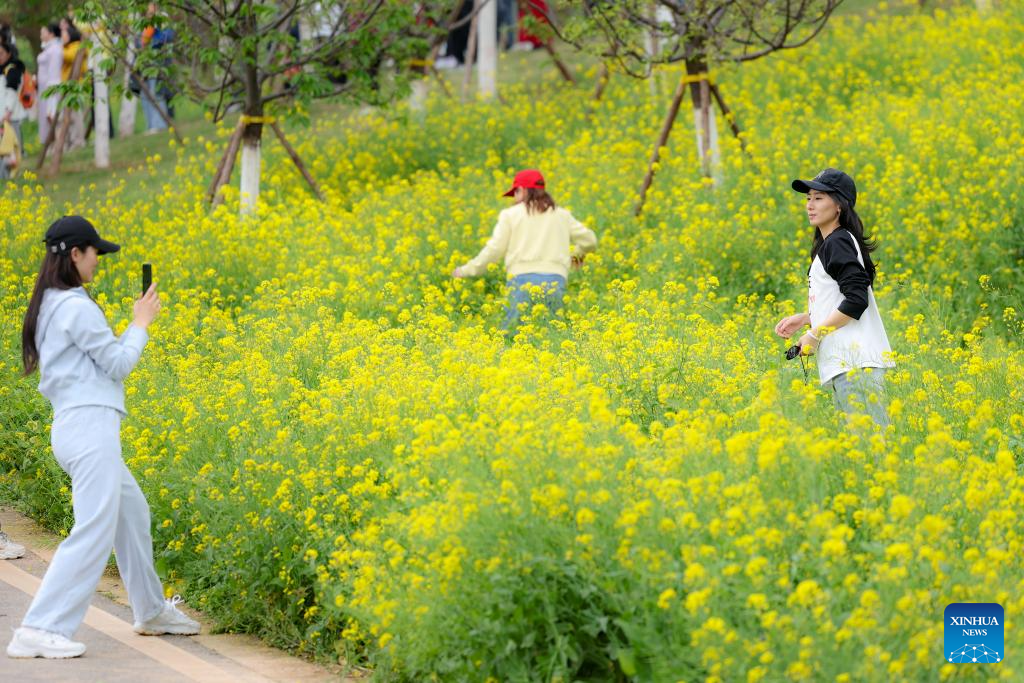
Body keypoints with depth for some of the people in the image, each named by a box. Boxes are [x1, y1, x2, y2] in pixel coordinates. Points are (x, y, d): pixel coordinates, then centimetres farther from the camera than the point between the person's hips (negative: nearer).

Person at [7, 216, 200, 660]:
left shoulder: (47, 308, 15)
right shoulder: (77, 307, -14)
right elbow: (118, 364, -11)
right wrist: (141, 324, 4)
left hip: (69, 425, 11)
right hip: (90, 427, -11)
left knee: (132, 512, 21)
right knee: (94, 532, -12)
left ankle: (152, 612, 32)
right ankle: (38, 631, -17)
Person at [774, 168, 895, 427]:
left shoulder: (837, 242, -9)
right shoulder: (829, 244, 20)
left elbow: (856, 300, -19)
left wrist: (815, 335, -12)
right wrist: (804, 318, 18)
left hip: (854, 359, -10)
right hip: (842, 360, 10)